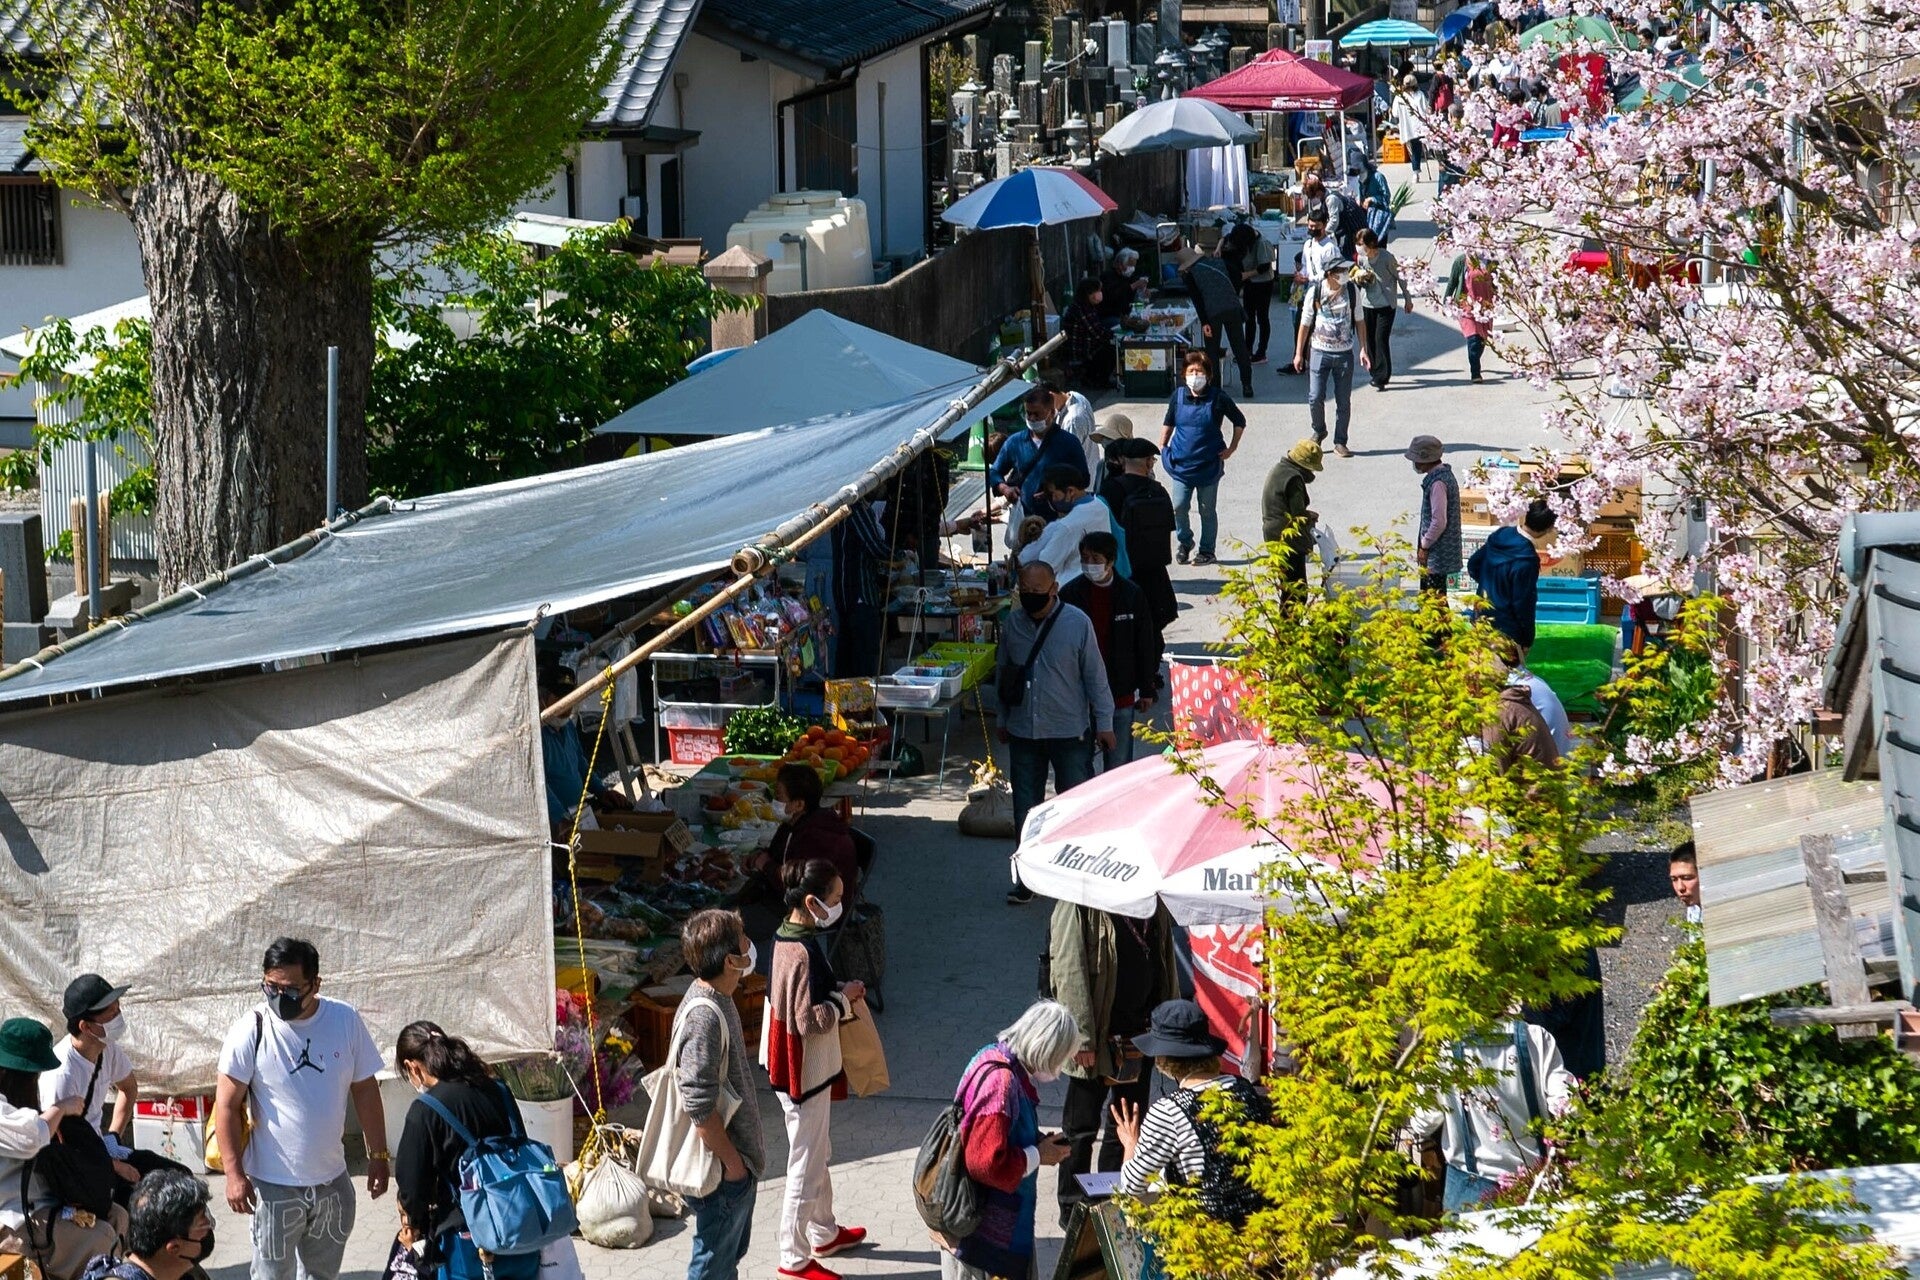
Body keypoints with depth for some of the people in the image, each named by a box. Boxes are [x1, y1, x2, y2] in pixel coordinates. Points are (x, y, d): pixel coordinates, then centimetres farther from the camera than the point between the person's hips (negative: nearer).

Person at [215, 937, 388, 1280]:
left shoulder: (345, 1020, -6)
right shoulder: (251, 1030, -15)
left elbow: (365, 1089, 5)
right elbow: (227, 1104, -11)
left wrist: (378, 1155, 6)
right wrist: (234, 1174, -15)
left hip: (332, 1181, 4)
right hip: (275, 1184, -4)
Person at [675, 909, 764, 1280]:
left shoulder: (718, 999, 4)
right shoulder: (704, 1016, -28)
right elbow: (699, 1105, -28)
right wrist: (732, 1161, -20)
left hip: (735, 1158, 10)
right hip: (721, 1168, -10)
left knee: (732, 1249, 23)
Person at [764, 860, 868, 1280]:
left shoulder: (791, 938, 2)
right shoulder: (802, 954, -28)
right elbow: (809, 1021, -28)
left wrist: (839, 992, 2)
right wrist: (844, 999, -14)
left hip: (810, 1069, 10)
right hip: (804, 1073, -10)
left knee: (818, 1155, 25)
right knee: (806, 1166, 2)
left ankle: (825, 1233, 42)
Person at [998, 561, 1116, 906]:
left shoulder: (1077, 623, -10)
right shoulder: (1012, 624, 1)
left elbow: (1095, 675, -5)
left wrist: (1104, 723, -3)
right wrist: (1003, 720, 17)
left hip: (1070, 732, -3)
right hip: (1023, 733, 3)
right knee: (1025, 808, 9)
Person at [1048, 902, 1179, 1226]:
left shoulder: (1154, 905, 6)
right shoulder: (1078, 907, -14)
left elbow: (1166, 966, 13)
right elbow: (1069, 971, -17)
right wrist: (1082, 1037, -20)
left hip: (1140, 1032, 6)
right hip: (1096, 1036, -6)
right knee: (1082, 1127, 5)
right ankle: (1073, 1209, 17)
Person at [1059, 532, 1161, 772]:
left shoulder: (1132, 595, -2)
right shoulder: (1069, 594, -4)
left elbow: (1146, 644, 5)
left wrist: (1147, 689, 7)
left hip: (1122, 695, 0)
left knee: (1119, 763, 7)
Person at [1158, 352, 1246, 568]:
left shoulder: (1217, 398, -7)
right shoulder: (1178, 395, 0)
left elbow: (1239, 421, 6)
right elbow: (1168, 423, 15)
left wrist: (1232, 448, 4)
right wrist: (1162, 448, 8)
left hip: (1209, 464, -2)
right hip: (1181, 463, 2)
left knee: (1207, 510, 6)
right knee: (1178, 507, -4)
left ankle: (1207, 551, 19)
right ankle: (1184, 542, 19)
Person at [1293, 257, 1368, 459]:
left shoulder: (1352, 291, -2)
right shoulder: (1315, 293, -7)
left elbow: (1359, 321, 8)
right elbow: (1305, 324, 1)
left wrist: (1363, 349, 4)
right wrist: (1299, 353, 2)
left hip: (1345, 353, 2)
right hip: (1320, 352, -2)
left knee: (1344, 401, 4)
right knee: (1315, 398, -6)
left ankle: (1340, 442, 16)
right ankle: (1319, 431, 20)